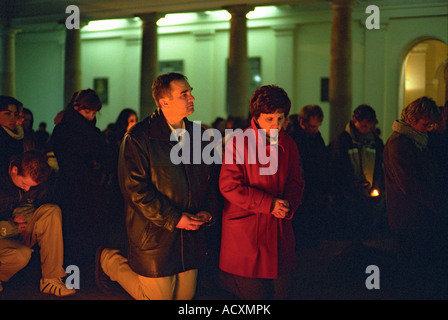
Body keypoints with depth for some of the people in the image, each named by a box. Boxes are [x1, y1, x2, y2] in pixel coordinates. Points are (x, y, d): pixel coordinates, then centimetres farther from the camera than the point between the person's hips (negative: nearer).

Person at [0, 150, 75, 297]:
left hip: (22, 233, 6)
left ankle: (51, 279, -20)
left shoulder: (39, 182, -7)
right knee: (21, 255, -38)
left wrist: (22, 215, -10)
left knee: (52, 211, -22)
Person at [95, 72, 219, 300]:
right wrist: (173, 219, -20)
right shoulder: (137, 138, -13)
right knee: (159, 296, 4)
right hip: (154, 236, -6)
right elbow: (135, 188, -18)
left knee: (185, 295, 14)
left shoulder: (198, 134, 7)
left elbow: (211, 178, 15)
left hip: (190, 235, 6)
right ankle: (109, 260, 25)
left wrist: (208, 210, -3)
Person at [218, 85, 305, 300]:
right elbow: (229, 186, -11)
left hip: (279, 232, 5)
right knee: (253, 292, -4)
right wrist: (268, 203, -16)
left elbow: (296, 183, 15)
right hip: (246, 232, -5)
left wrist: (288, 205, -8)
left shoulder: (288, 145, 9)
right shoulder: (238, 143, -7)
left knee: (281, 291, 8)